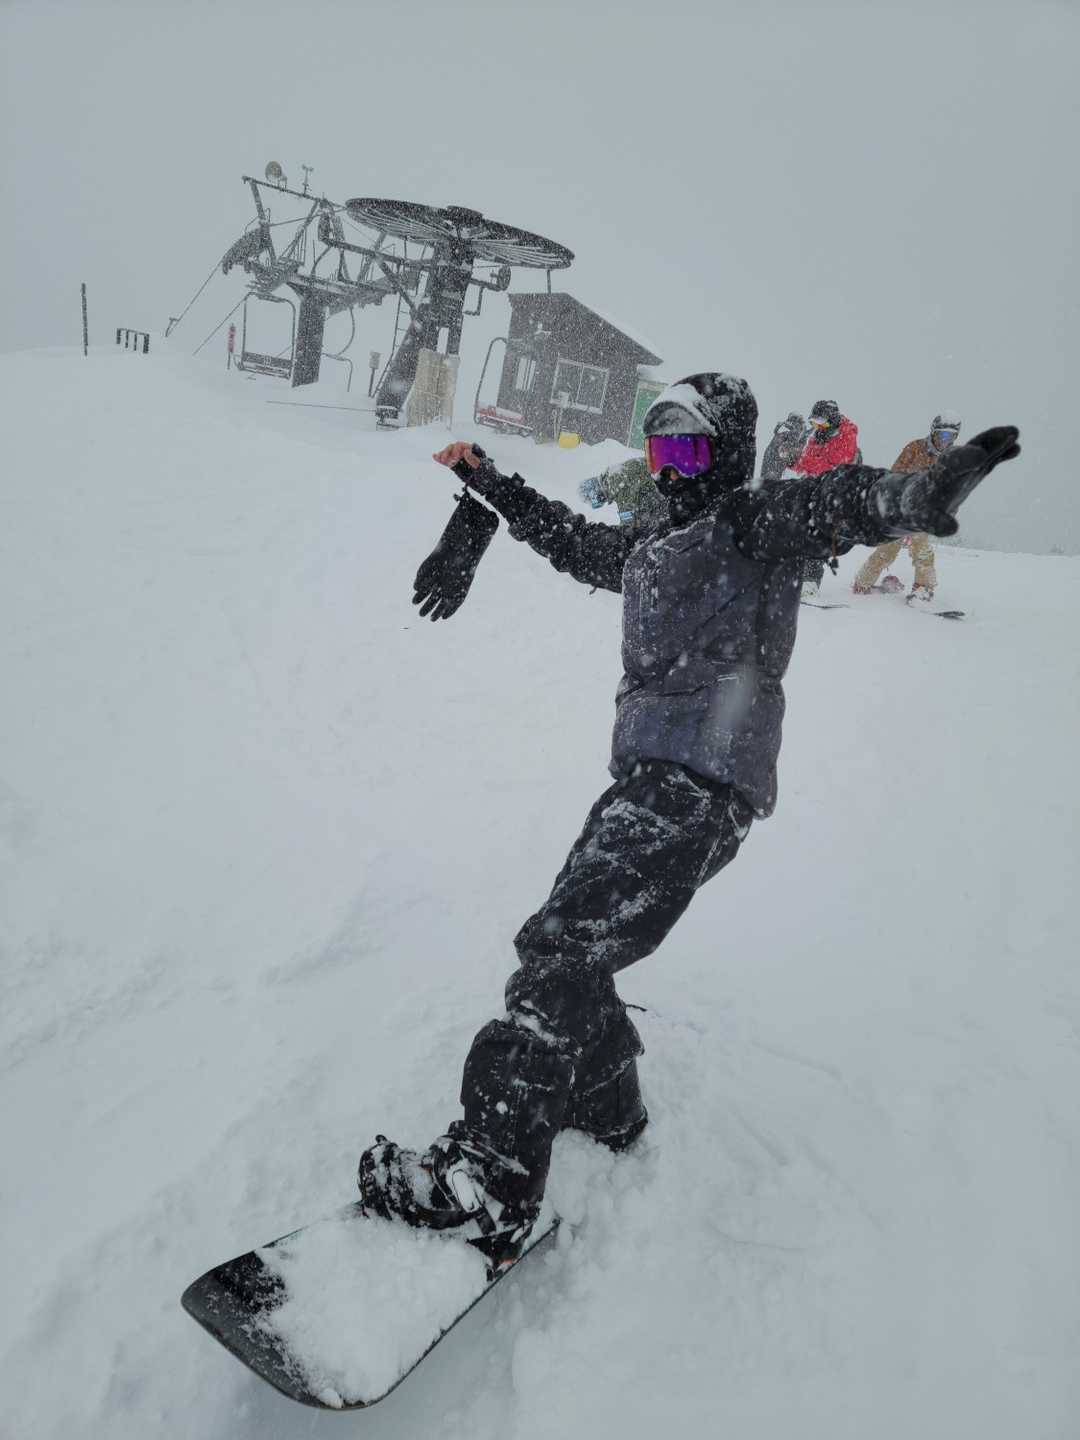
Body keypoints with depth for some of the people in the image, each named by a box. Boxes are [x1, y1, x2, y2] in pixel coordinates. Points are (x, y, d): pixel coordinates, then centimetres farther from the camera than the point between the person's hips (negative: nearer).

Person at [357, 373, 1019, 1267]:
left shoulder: (759, 522, 1)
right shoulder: (652, 547, 25)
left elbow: (840, 503, -19)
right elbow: (570, 539, 40)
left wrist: (917, 495, -40)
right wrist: (490, 482, 46)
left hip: (698, 786, -9)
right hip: (649, 777, 9)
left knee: (563, 948, -17)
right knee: (574, 954, 12)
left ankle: (487, 1186, -12)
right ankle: (609, 1119, 33)